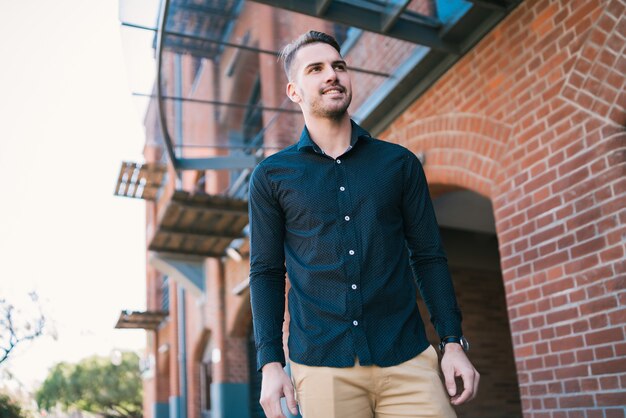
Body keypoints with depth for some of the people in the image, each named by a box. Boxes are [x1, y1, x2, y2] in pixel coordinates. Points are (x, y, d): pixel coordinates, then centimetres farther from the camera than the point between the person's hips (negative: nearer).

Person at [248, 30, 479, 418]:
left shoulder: (399, 163, 7)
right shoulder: (271, 176, 4)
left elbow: (429, 257, 8)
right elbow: (266, 273, 5)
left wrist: (454, 342, 1)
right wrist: (271, 364, -2)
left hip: (407, 361, 1)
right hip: (322, 367, 0)